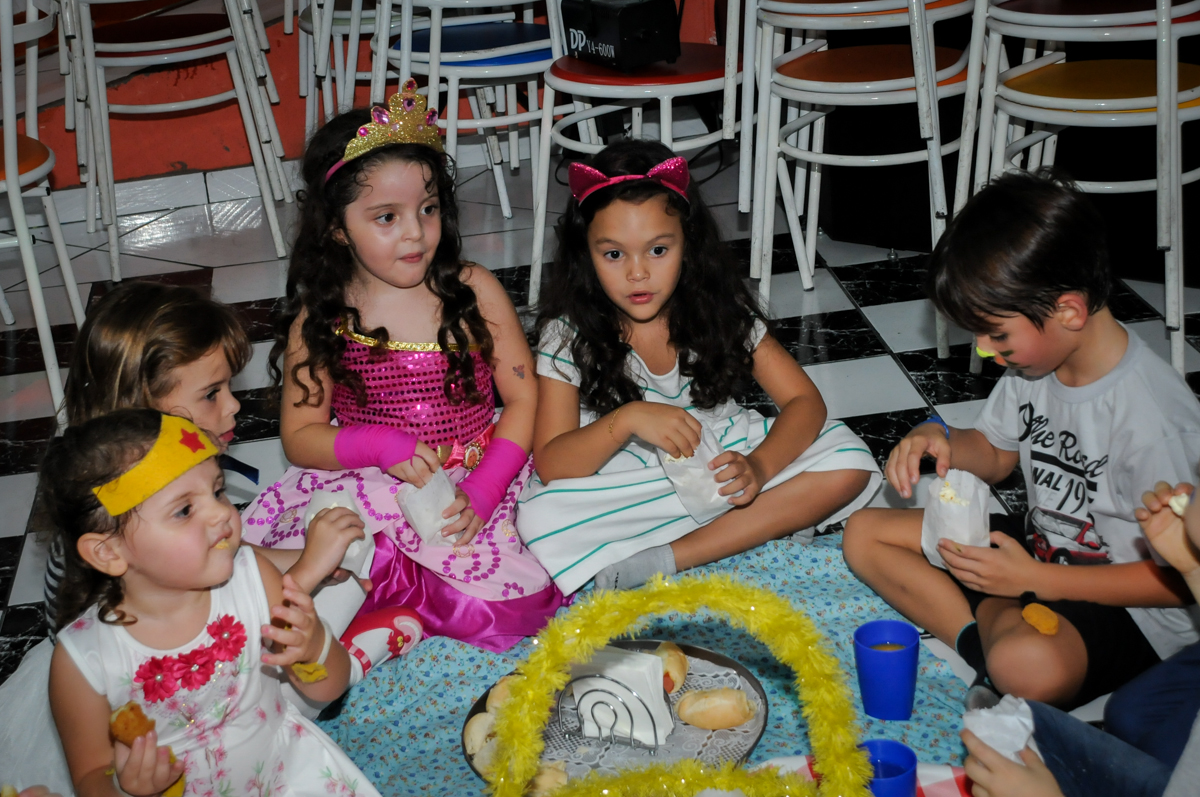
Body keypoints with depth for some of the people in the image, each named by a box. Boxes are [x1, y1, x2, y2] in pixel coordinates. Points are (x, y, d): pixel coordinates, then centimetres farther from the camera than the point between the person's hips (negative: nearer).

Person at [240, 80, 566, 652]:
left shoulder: (474, 292, -1)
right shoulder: (320, 320, -2)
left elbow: (524, 401, 0)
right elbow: (300, 438, 1)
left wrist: (481, 492, -13)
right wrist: (382, 445, -19)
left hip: (476, 483, 1)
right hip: (368, 492, 0)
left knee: (522, 602, -22)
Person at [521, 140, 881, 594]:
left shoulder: (719, 311, -9)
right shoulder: (568, 334, -14)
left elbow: (804, 400, -9)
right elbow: (549, 466, -17)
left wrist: (758, 467, -29)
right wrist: (627, 419, -35)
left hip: (723, 465, 2)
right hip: (625, 485, -2)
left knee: (849, 466, -19)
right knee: (539, 521, -32)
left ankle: (667, 559, -21)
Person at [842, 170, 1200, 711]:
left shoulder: (1155, 419, -28)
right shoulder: (1033, 361, -4)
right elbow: (996, 454, 14)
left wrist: (1034, 580, -24)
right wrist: (940, 441, -10)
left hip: (1124, 606, -8)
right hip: (1040, 548, 9)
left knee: (1030, 666, -40)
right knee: (864, 533, 0)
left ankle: (986, 614, -6)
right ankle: (985, 645, -14)